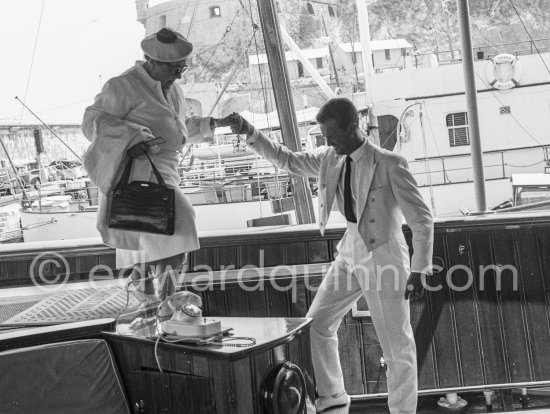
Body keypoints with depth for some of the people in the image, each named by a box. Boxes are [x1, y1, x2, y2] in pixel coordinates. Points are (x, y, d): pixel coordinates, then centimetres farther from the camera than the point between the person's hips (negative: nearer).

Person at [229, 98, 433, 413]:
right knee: (316, 325, 11)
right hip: (350, 254, 7)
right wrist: (251, 133, 1)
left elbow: (422, 219, -14)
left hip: (383, 258, -7)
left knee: (398, 346, 2)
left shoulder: (389, 164, -16)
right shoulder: (330, 160, 3)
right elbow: (289, 160, 14)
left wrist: (419, 271, -17)